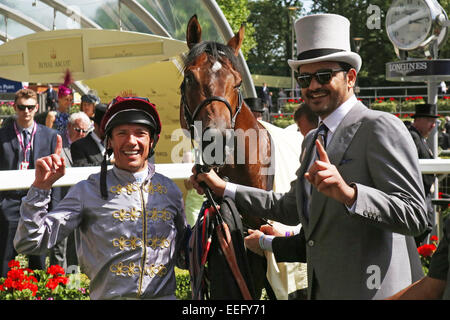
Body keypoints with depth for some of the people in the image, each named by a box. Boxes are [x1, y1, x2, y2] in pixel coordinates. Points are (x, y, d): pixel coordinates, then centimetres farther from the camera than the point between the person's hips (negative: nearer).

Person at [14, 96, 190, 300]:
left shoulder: (169, 189, 13)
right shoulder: (88, 191, 5)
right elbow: (30, 243, -1)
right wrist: (41, 187, -9)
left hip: (163, 295, 3)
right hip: (109, 295, -2)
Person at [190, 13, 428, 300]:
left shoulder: (380, 128, -12)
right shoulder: (313, 141, 16)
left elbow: (415, 215, -20)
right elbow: (292, 209, 24)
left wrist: (348, 192, -34)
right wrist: (223, 188, 21)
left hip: (375, 289, -8)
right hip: (323, 289, 8)